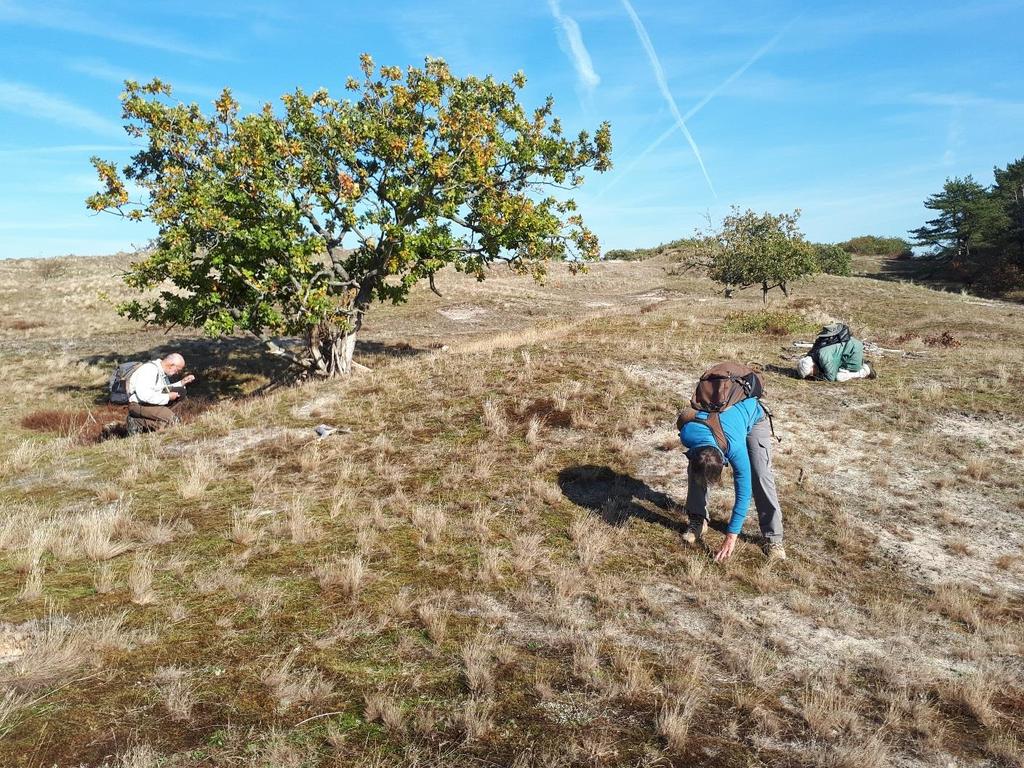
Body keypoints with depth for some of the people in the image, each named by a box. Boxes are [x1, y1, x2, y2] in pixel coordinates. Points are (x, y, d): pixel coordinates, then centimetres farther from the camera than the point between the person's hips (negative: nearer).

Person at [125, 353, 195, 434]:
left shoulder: (163, 371, 8)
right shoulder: (149, 369, -22)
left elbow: (165, 389, 25)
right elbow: (144, 395, -31)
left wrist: (182, 383, 10)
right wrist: (167, 397, -21)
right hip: (138, 405, -10)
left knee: (181, 391, 2)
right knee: (172, 419, -25)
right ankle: (139, 422, -11)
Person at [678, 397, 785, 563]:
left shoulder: (736, 450, -44)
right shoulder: (687, 434, -36)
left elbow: (743, 494, -34)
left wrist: (731, 537, -32)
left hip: (753, 416, -4)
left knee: (760, 476, -20)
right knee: (695, 471, -11)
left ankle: (773, 538, -13)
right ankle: (698, 521, 4)